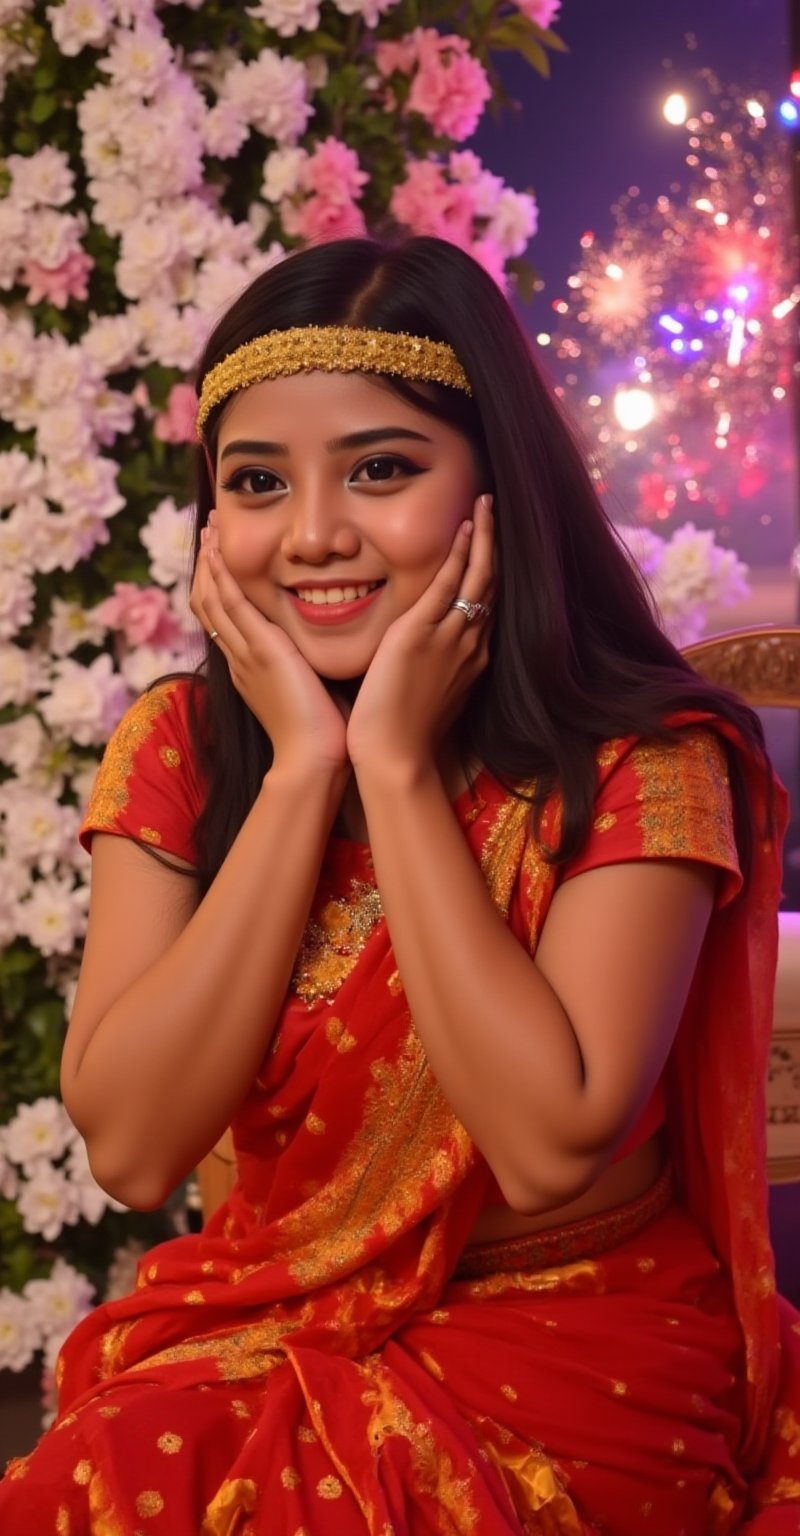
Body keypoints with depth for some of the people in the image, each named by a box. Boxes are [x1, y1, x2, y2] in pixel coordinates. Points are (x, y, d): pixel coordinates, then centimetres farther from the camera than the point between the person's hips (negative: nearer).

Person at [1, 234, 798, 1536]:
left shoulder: (645, 765, -11)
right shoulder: (179, 749, -1)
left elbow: (547, 1148, -25)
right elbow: (131, 1147, -13)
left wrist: (398, 762, -20)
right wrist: (301, 766, -16)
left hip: (577, 1352, -4)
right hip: (258, 1336, 4)